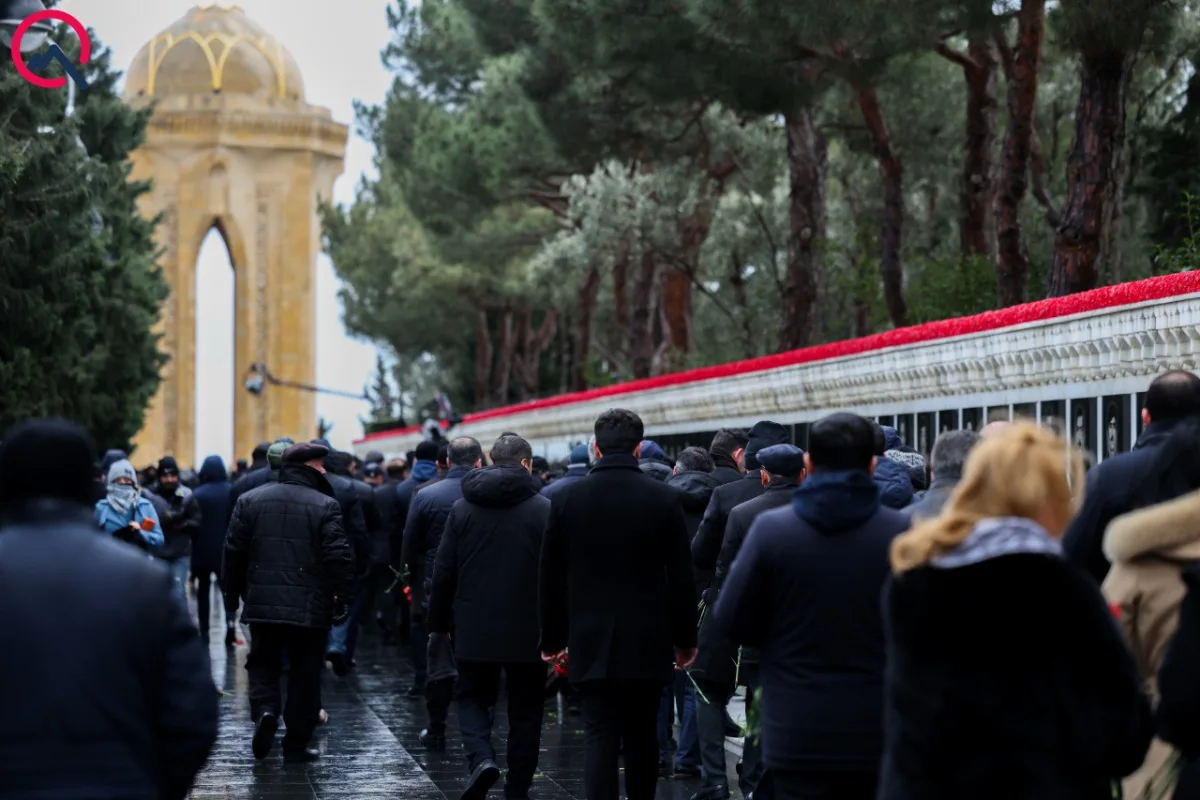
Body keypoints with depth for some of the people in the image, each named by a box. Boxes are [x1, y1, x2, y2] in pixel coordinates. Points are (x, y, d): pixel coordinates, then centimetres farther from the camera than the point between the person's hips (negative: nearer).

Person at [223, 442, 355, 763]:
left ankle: (264, 709, -11)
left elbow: (234, 551, 6)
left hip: (262, 604, 3)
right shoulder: (325, 506, -8)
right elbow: (339, 556, -12)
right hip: (309, 607, -3)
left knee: (263, 664, 17)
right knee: (305, 674, 8)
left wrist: (234, 591, 17)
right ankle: (296, 744, 11)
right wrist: (343, 599, -3)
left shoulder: (249, 500, 4)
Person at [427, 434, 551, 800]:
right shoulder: (543, 509, -6)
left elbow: (443, 573, 3)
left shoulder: (462, 508, 2)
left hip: (474, 629, 1)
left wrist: (437, 624, 12)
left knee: (473, 698, 15)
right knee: (525, 709, 11)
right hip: (527, 632, -1)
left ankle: (481, 758, -10)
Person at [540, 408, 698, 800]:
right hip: (648, 644, 0)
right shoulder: (665, 500, -6)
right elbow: (681, 578, -3)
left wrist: (552, 639, 13)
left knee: (599, 738, -2)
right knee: (641, 738, 14)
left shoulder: (566, 500, -2)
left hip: (592, 641, 0)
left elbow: (549, 578, 3)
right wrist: (685, 639, 7)